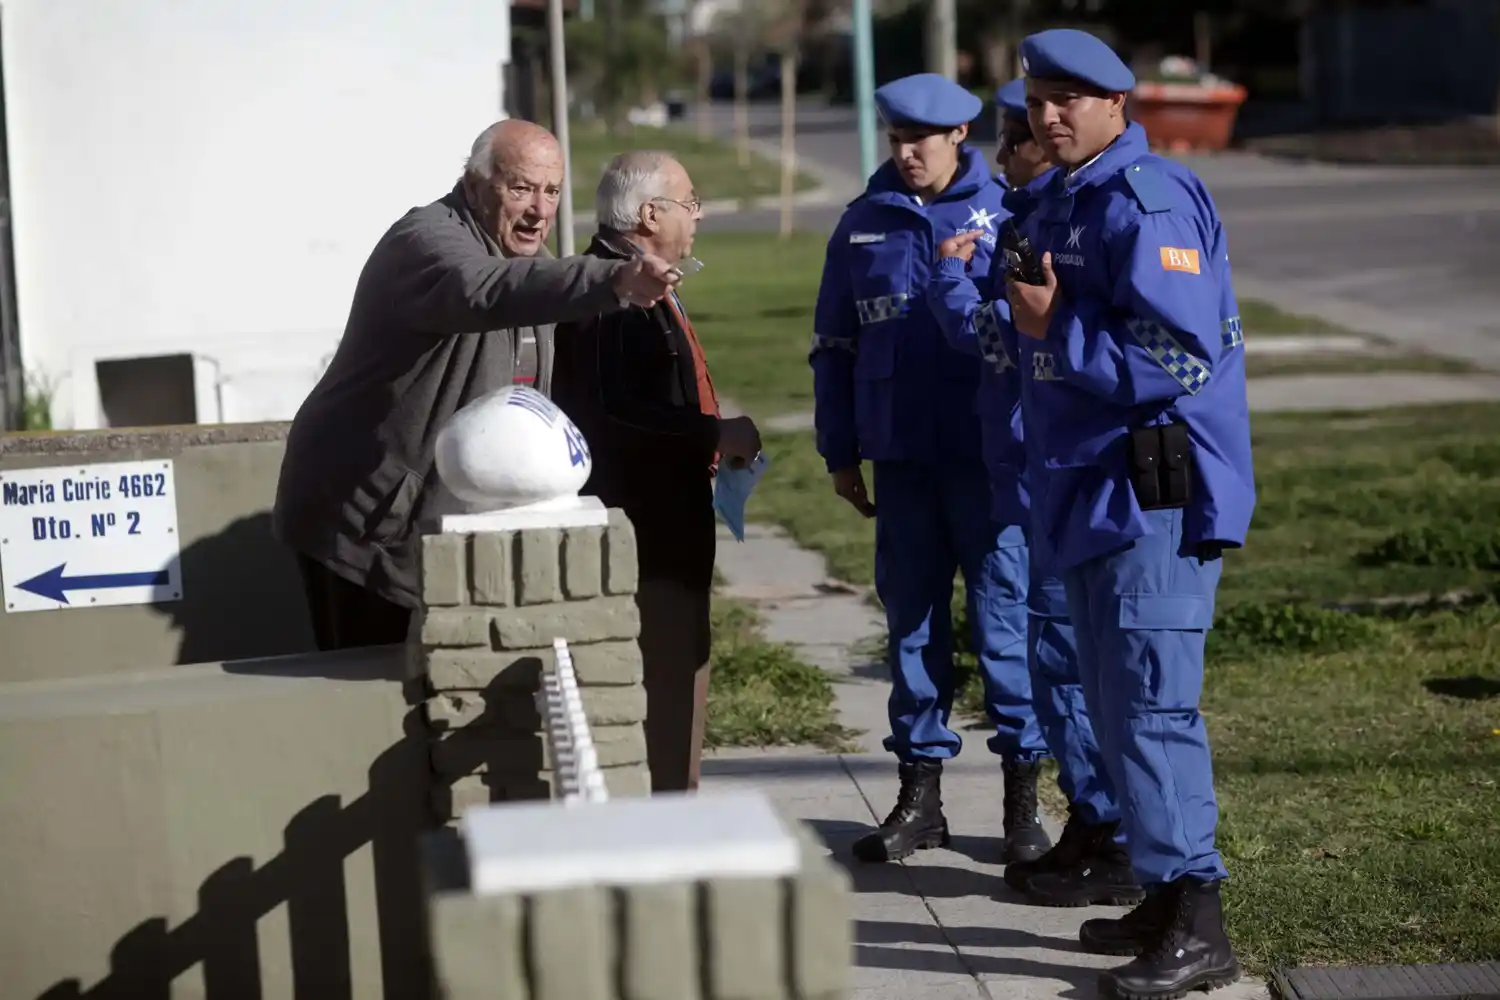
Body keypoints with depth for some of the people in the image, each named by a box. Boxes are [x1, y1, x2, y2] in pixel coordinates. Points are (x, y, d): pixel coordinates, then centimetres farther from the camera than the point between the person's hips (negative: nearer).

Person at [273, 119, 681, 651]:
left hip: (452, 520, 9)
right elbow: (485, 293, -42)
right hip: (369, 521, -9)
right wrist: (613, 281, -57)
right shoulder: (428, 239, -20)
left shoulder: (528, 258, 11)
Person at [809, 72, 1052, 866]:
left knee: (1006, 619, -1)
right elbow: (833, 345, 14)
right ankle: (919, 793, 18)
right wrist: (841, 453, 12)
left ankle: (1023, 796, 9)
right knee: (912, 622, 9)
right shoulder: (863, 225, 8)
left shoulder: (1004, 214, -2)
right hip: (902, 462, 4)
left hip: (993, 458, -3)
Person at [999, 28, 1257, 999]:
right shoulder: (1061, 204, 17)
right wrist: (1024, 314, 6)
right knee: (1117, 703, 15)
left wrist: (1054, 329, -18)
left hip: (1157, 491, -11)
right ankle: (1167, 900, 25)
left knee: (1150, 704, -12)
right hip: (1095, 491, 11)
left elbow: (1182, 355, -23)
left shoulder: (1147, 202, -15)